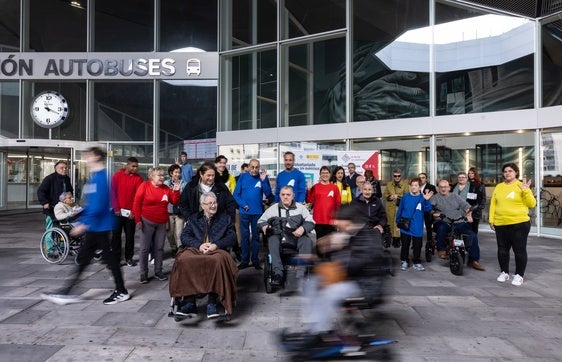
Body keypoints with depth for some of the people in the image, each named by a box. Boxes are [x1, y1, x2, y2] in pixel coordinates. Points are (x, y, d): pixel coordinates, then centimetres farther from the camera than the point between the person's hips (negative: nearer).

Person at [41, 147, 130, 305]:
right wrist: (83, 222, 17)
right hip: (94, 227, 10)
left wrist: (83, 223, -21)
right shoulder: (93, 177, 13)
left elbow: (98, 204, -24)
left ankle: (122, 292, 15)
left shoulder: (101, 176, -17)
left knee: (110, 258, 1)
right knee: (82, 258, 12)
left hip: (103, 226, -9)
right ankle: (66, 293, 19)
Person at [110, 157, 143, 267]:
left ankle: (129, 258, 17)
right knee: (116, 234, 6)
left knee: (130, 236, 7)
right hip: (118, 211, 0)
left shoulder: (138, 178, -1)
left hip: (131, 212, 0)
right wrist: (116, 208, -9)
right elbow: (113, 193, -3)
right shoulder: (117, 176, -2)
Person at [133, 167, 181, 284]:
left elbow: (174, 202, 6)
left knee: (159, 248, 9)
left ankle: (158, 271, 19)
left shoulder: (166, 188, 6)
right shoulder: (144, 186, -7)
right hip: (147, 222, -4)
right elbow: (137, 203, -8)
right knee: (145, 248, 1)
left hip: (162, 223, 4)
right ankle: (143, 273, 10)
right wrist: (138, 220, -12)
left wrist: (176, 191, -9)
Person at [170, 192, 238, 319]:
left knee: (219, 260, -39)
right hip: (195, 250, 2)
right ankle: (190, 303, -31)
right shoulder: (193, 219, 24)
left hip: (217, 251, -1)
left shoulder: (225, 218, 22)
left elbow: (232, 237, 10)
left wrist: (216, 245, -7)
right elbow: (184, 237, 10)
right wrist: (199, 245, -8)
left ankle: (212, 303, -35)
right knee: (184, 259, -34)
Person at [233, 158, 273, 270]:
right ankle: (245, 260, 17)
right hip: (244, 212, 0)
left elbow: (268, 194, -9)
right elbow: (236, 194, -1)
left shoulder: (263, 177, -1)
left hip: (257, 212, 0)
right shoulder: (243, 177, -1)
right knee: (244, 236, 7)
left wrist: (263, 180, -19)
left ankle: (255, 260, 20)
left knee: (256, 236, 9)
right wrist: (243, 205, -13)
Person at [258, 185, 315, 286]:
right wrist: (264, 225, -6)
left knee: (307, 241, -32)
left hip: (296, 237, 0)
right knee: (272, 240, -34)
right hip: (279, 236, 0)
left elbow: (310, 222, 11)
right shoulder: (273, 208, 20)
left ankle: (300, 274, -38)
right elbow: (261, 220, 19)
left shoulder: (300, 207, 19)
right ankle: (278, 273, -43)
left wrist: (303, 228, -11)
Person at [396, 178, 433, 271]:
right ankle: (404, 261, 25)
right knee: (405, 245, 11)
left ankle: (416, 262, 23)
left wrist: (426, 201, -31)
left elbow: (427, 209, -15)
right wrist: (398, 221, 5)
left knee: (417, 246, 8)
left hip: (417, 227, 0)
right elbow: (400, 210, 5)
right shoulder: (405, 197, -2)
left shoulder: (422, 197, -4)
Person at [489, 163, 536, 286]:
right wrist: (491, 219, 5)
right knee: (502, 250, 11)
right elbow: (493, 204, 11)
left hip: (519, 224, -4)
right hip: (500, 224, 4)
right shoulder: (499, 187, 9)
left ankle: (519, 275, 15)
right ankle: (504, 272, 25)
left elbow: (531, 204, -7)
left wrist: (525, 191, -19)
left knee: (519, 250, 3)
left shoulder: (521, 186, -2)